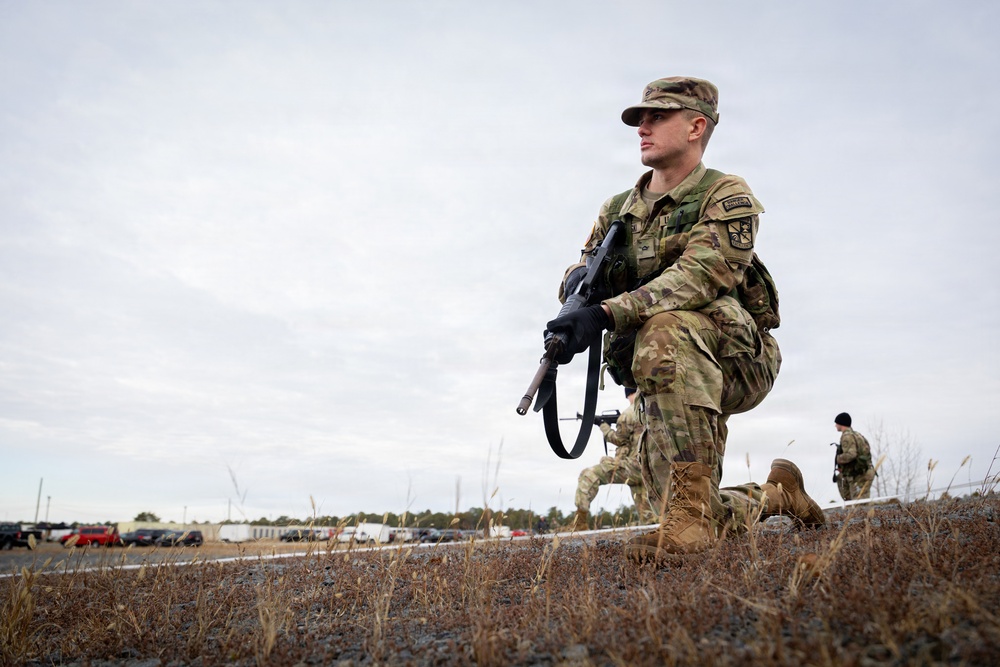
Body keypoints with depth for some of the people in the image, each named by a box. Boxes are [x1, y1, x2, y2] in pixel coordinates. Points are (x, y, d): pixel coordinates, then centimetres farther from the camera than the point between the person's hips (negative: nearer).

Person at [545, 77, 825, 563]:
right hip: (674, 376, 6)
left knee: (666, 326, -39)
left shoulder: (726, 195, -9)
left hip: (738, 357, -6)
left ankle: (692, 503, -36)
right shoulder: (618, 210, 10)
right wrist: (580, 279, -19)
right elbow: (582, 275, 8)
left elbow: (700, 276, -26)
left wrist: (605, 313, -39)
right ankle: (776, 493, 37)